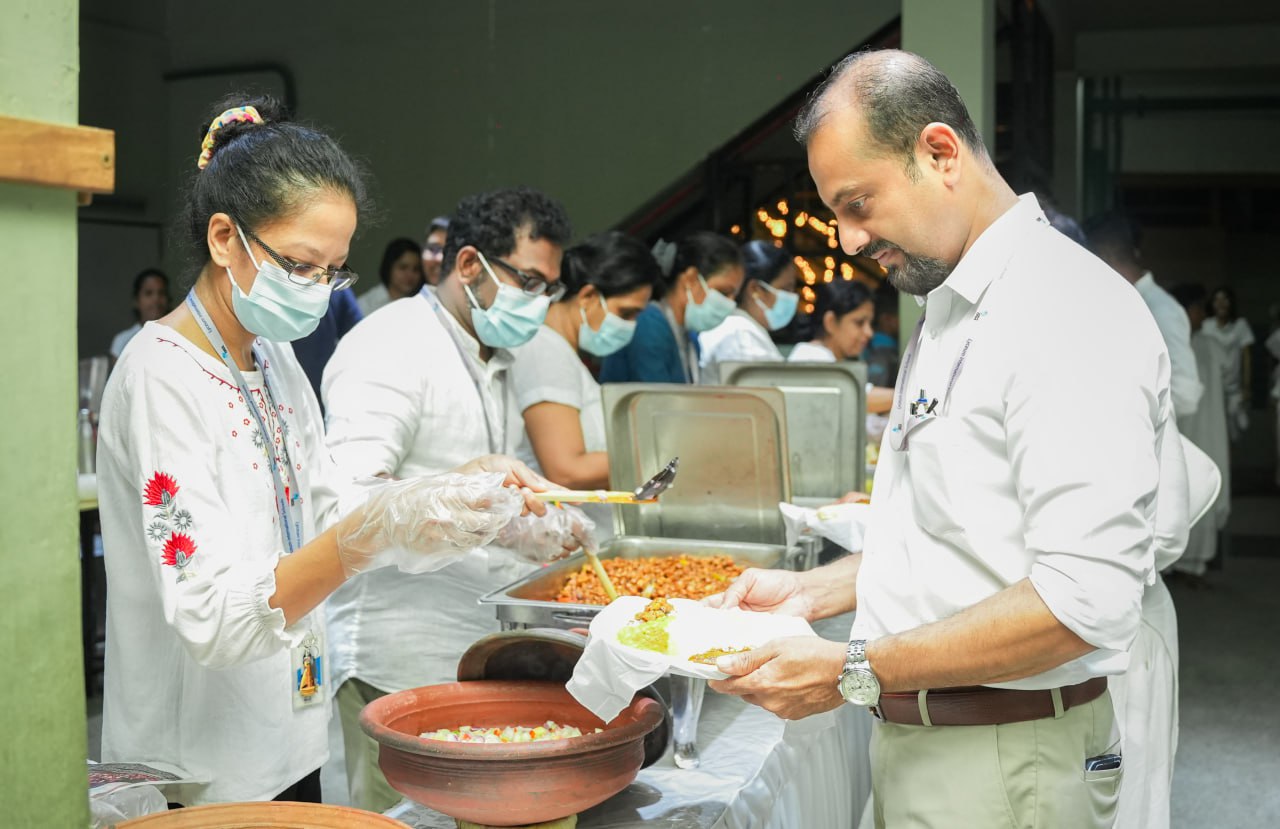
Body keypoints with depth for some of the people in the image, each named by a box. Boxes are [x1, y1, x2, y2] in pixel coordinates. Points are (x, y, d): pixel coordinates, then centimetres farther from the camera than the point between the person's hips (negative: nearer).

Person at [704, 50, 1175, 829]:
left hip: (1003, 766, -8)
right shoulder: (952, 313, 13)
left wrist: (856, 672, -23)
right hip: (912, 742, 9)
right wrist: (816, 590, 8)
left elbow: (1084, 599, -26)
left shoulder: (1071, 315, -19)